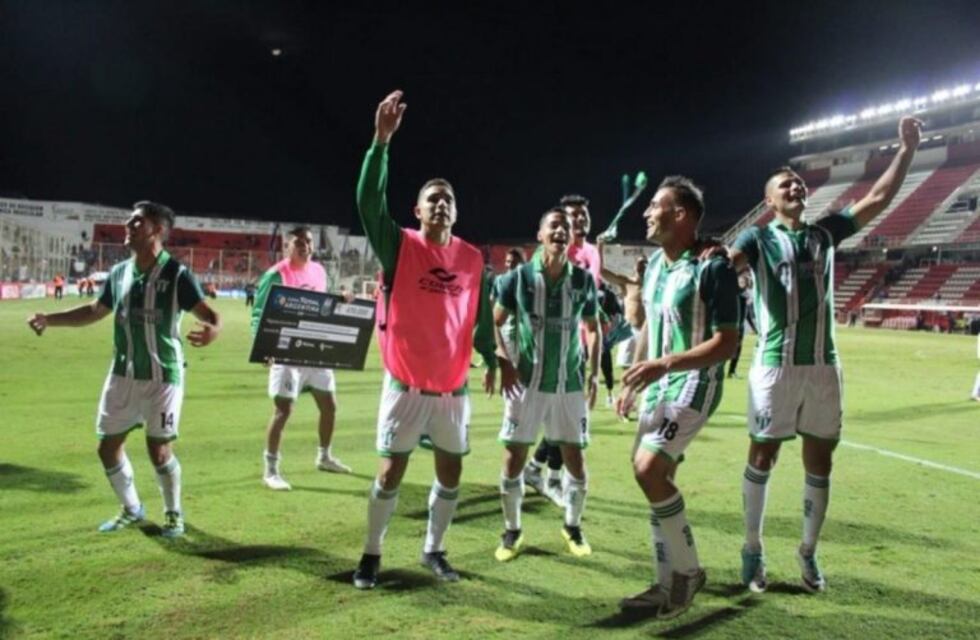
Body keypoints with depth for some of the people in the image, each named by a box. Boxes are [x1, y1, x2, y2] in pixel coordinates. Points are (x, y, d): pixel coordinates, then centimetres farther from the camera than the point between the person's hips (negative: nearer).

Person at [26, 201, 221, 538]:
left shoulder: (177, 274, -11)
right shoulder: (119, 272, 6)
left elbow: (208, 313, -18)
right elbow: (94, 311, 19)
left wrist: (212, 329, -41)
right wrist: (49, 319, 11)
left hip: (162, 376, -6)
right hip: (122, 375, 6)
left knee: (159, 449, -2)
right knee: (108, 447, 10)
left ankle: (174, 513, 22)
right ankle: (131, 509, 33)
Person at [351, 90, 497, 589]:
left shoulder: (473, 258, 3)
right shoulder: (399, 246, -7)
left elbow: (481, 314, 12)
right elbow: (368, 202, -22)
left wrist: (490, 359, 15)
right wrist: (382, 139, -31)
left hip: (454, 386, 4)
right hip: (406, 383, -3)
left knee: (450, 472, 11)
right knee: (391, 471, 4)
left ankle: (433, 550, 30)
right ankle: (371, 554, 22)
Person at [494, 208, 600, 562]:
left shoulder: (583, 279, 1)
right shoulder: (519, 277, -4)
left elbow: (593, 328, 12)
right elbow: (494, 322, 4)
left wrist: (594, 373, 4)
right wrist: (504, 362, -9)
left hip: (570, 384, 2)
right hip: (527, 381, -1)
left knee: (576, 459, 6)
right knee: (514, 457, 2)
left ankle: (572, 526, 29)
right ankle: (512, 531, 21)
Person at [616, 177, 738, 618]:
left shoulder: (712, 267, -18)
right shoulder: (655, 263, 8)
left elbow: (727, 342, -19)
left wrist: (664, 364, -27)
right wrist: (633, 380, 14)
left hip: (695, 384, -8)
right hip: (659, 386, 9)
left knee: (648, 468, -20)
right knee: (658, 478, 10)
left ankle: (688, 570, 1)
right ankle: (668, 582, 24)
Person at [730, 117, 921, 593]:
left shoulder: (826, 232, 13)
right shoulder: (758, 237, 0)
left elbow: (879, 199, 13)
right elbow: (724, 265, -20)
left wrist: (907, 150, 5)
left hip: (823, 366, 5)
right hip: (777, 366, -4)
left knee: (820, 462, 11)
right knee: (762, 458, 6)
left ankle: (808, 552, 28)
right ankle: (753, 550, 21)